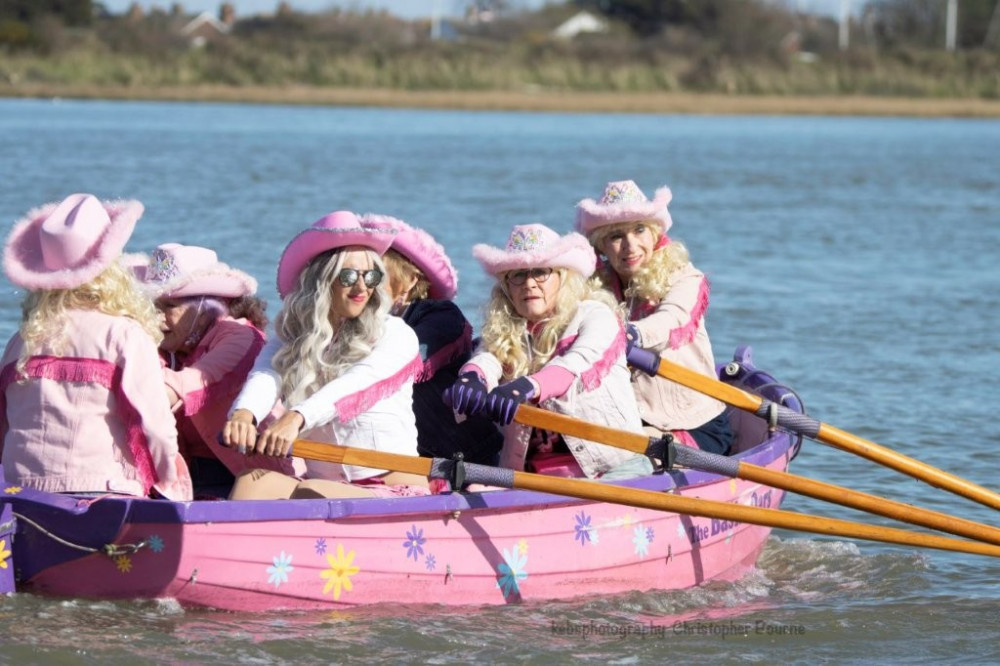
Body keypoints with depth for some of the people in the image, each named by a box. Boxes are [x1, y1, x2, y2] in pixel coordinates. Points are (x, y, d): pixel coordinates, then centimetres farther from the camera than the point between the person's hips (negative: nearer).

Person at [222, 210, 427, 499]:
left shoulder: (395, 334, 2)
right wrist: (243, 413, -37)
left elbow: (356, 383, -17)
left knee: (309, 495, -32)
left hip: (396, 490, -3)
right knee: (254, 480, -27)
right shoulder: (288, 343, 12)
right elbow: (264, 378, -10)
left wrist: (296, 418, -37)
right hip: (324, 488, 3)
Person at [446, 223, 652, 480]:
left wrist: (526, 387, -39)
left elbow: (577, 363, -19)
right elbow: (487, 358, -8)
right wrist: (471, 379, -35)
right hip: (532, 474, 4)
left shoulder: (596, 315, 2)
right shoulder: (504, 332, 14)